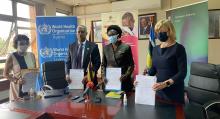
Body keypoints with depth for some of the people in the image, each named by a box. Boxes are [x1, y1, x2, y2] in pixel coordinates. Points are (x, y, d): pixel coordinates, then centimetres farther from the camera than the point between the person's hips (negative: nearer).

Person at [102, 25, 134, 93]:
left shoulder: (126, 47, -2)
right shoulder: (106, 48, 8)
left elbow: (131, 65, 0)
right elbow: (103, 64, 13)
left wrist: (125, 75, -14)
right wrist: (104, 76, -1)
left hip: (123, 81, -2)